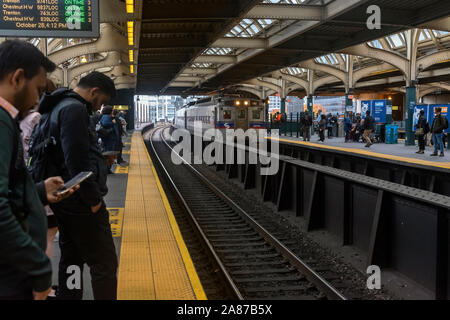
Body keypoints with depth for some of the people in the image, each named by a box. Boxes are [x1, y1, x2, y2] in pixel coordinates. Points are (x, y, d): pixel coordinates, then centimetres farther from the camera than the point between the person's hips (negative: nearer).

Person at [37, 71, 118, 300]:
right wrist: (94, 199, -18)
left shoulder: (62, 107, 17)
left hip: (66, 201, 11)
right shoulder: (74, 110, -16)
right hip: (81, 203, -11)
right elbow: (78, 162, -23)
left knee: (71, 259, 18)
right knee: (104, 264, -5)